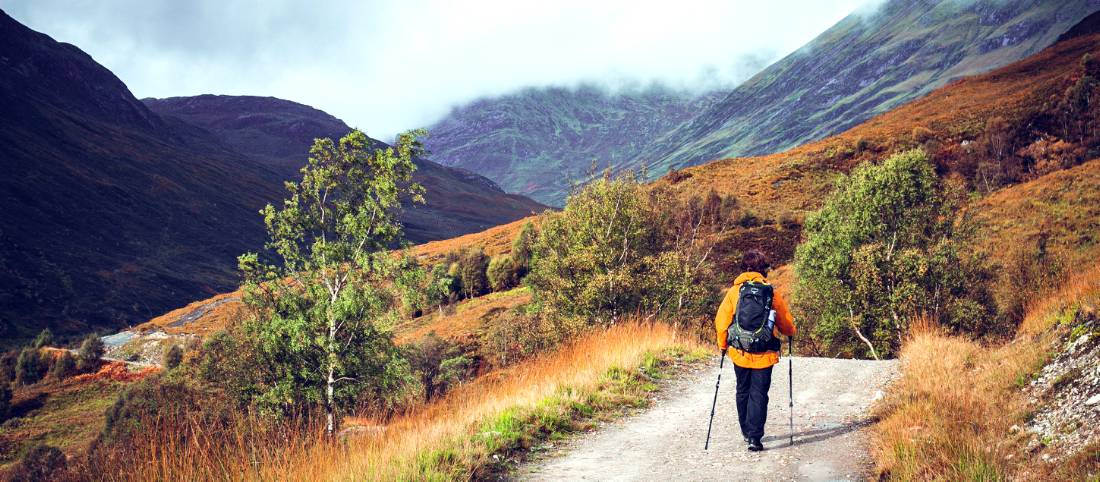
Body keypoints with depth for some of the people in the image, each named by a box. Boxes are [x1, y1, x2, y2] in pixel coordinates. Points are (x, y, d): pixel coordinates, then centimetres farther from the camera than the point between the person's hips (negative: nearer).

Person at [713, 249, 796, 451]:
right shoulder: (771, 292, -5)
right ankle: (754, 437, -6)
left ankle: (746, 431, 29)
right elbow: (786, 323, 5)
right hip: (764, 353, -2)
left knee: (743, 392, 18)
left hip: (739, 353, 2)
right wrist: (790, 333, 28)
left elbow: (721, 321, -2)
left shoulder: (734, 292, -4)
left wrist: (723, 345, 14)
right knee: (759, 394, 2)